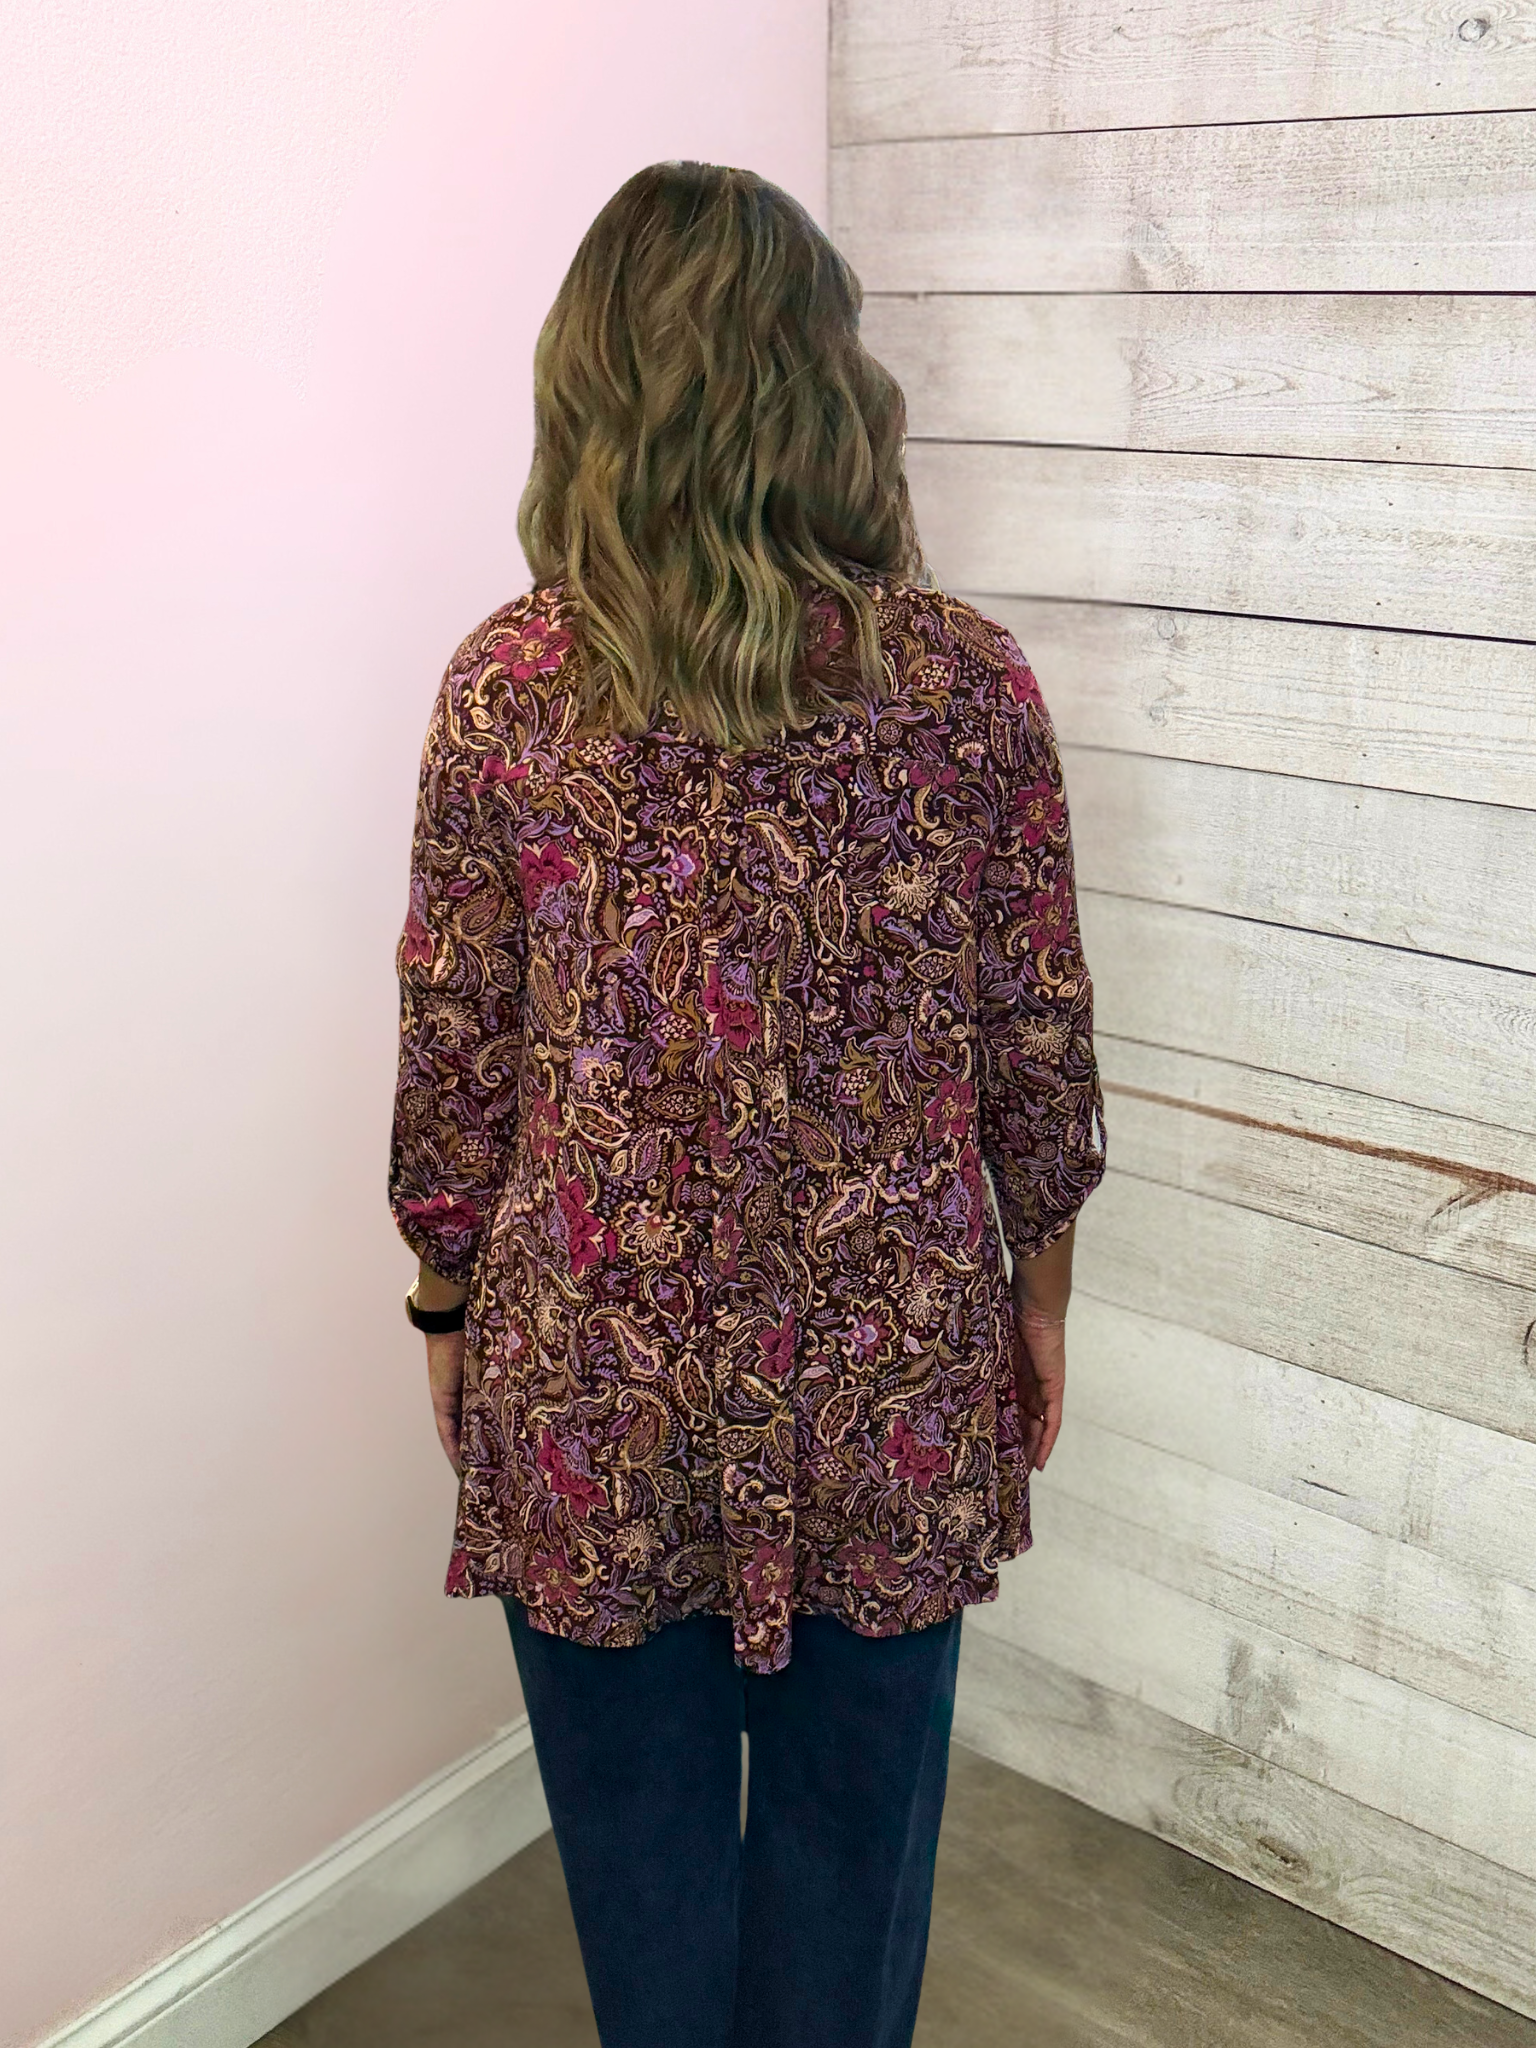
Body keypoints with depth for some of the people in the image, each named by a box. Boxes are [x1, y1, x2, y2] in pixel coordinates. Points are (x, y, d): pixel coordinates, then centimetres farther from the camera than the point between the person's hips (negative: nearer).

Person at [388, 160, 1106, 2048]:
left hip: (595, 1383, 0)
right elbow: (1040, 1054, -4)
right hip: (893, 1381, 1)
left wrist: (450, 1313, 10)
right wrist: (1038, 1296, 12)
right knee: (852, 1817, 22)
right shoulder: (970, 686, -10)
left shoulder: (508, 687, -12)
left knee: (641, 1828, 21)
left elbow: (453, 1058, -6)